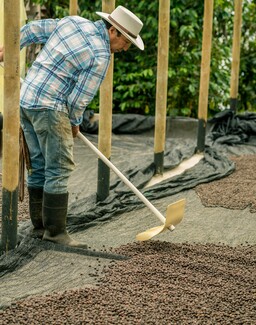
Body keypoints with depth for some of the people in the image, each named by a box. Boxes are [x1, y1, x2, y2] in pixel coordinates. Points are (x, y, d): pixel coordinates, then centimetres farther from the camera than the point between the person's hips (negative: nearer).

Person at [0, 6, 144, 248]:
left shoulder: (74, 21, 10)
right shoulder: (100, 57, -13)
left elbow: (32, 30, 17)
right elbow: (79, 99, -10)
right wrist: (75, 123, 8)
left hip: (25, 99, 9)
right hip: (49, 107, -9)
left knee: (40, 165, 12)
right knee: (59, 168, -5)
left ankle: (40, 225, 18)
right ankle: (55, 230, -2)